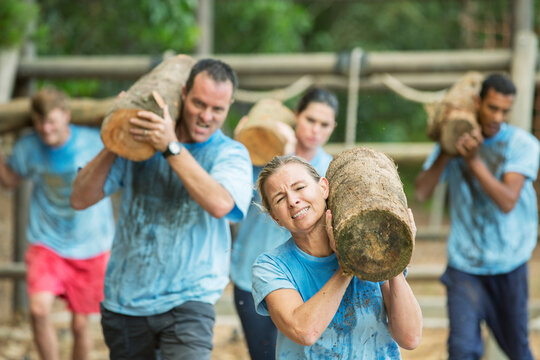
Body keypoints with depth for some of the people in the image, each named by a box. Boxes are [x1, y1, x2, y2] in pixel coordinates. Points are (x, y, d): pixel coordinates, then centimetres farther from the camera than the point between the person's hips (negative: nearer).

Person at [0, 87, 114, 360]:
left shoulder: (95, 142, -12)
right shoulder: (28, 147, -5)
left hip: (90, 247, -1)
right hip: (46, 243, 1)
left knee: (80, 323, 4)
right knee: (39, 309, -22)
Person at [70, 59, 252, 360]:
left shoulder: (231, 153, 0)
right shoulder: (139, 140, 4)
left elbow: (220, 204, -23)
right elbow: (80, 199, 1)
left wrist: (171, 147, -22)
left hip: (185, 300, -3)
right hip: (124, 300, 3)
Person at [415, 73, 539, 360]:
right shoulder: (455, 140, -1)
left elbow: (507, 202, -20)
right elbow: (421, 193, -7)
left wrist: (473, 160, -28)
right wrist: (445, 153, -16)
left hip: (508, 264, -1)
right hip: (464, 263, 1)